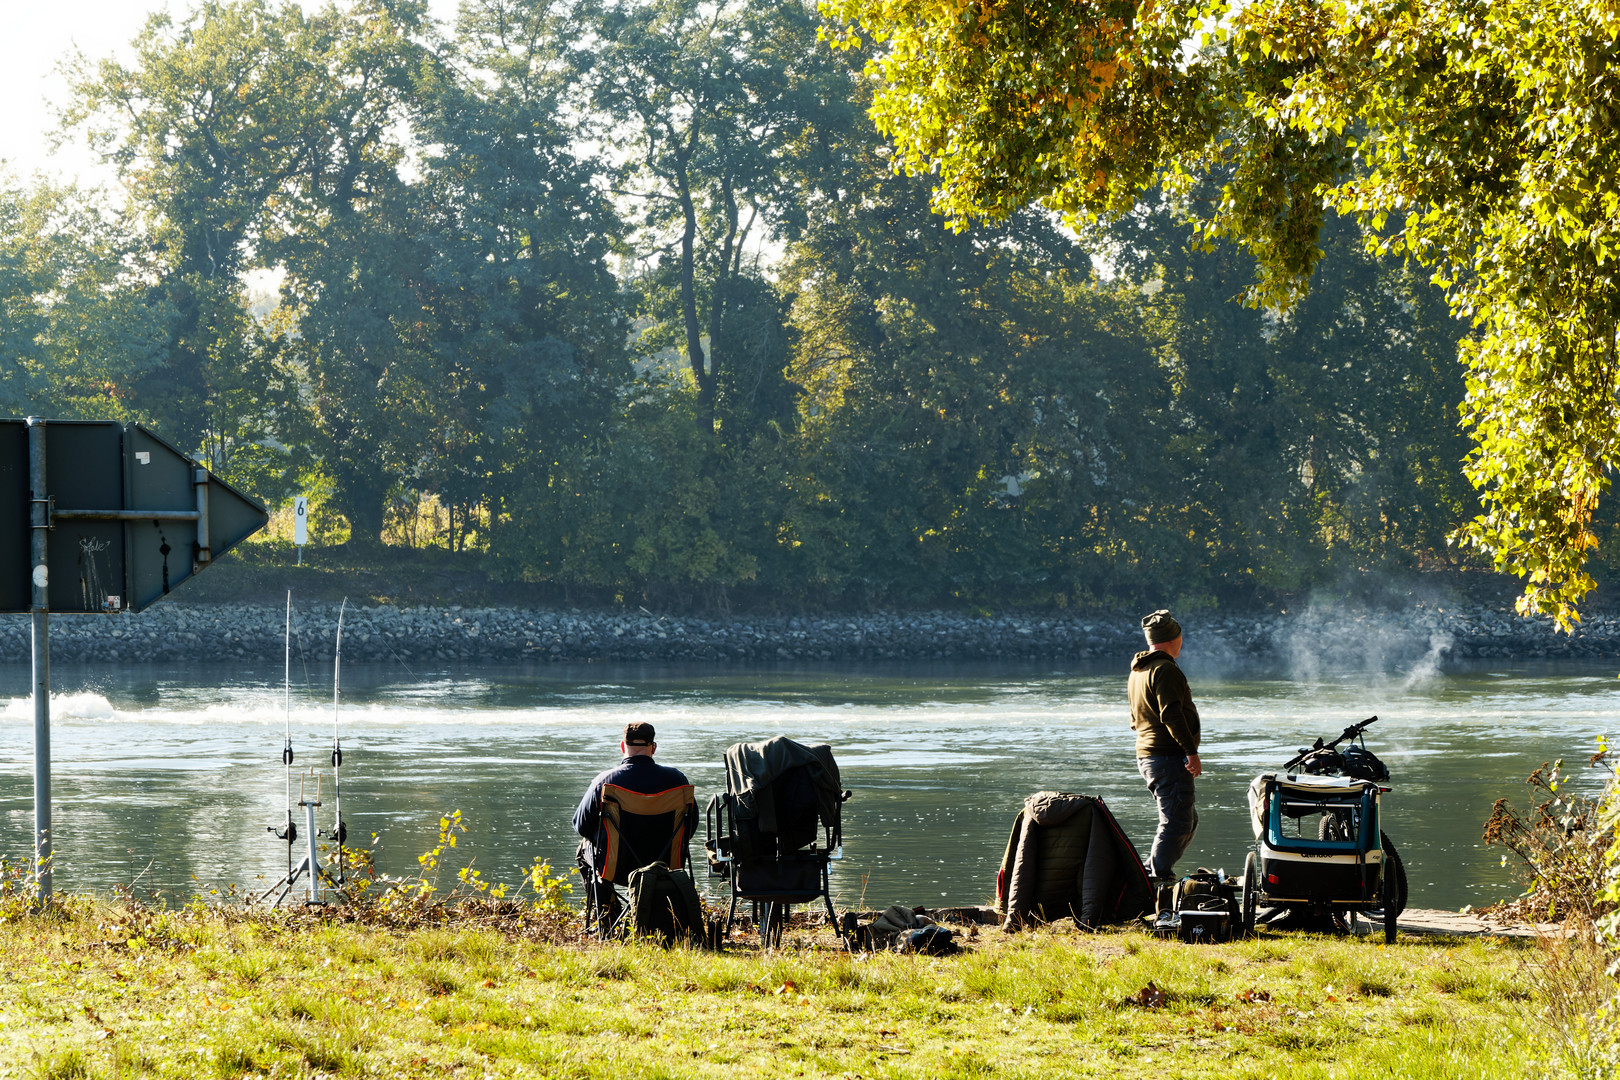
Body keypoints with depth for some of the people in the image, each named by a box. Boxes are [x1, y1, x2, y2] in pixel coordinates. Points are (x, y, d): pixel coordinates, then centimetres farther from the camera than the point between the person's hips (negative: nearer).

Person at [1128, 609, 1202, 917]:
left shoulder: (1138, 671, 20)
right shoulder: (1165, 670, -12)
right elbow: (1171, 714, -22)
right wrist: (1190, 750, -23)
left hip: (1147, 756, 10)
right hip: (1168, 757, -10)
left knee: (1187, 820, 16)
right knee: (1176, 823, -10)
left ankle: (1152, 877, 14)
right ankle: (1157, 885, -14)